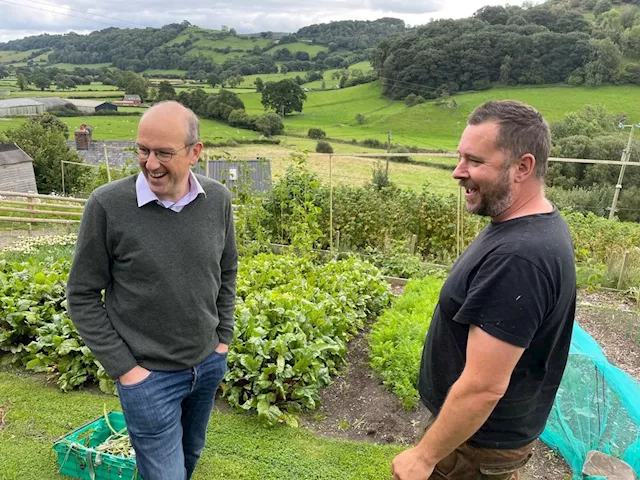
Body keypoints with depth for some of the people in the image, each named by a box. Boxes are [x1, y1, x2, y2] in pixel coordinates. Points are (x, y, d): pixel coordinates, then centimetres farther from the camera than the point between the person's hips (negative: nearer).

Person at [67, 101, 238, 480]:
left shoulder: (218, 199, -8)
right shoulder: (108, 205, -19)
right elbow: (83, 296, -10)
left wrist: (223, 338, 5)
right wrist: (123, 367, -11)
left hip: (209, 363, 5)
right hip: (149, 374, -4)